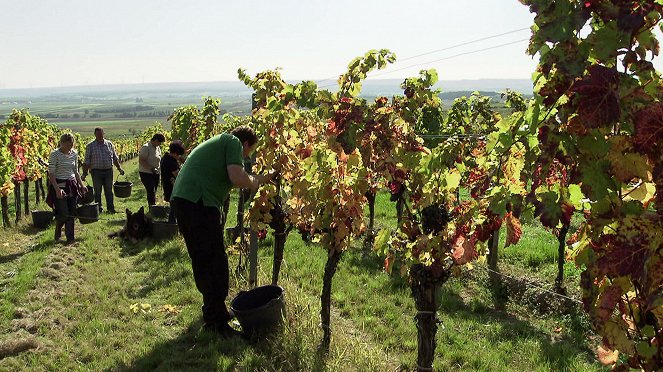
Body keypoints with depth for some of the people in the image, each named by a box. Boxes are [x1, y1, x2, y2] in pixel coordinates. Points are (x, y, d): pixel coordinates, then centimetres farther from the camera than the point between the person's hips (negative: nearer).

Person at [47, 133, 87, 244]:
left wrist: (82, 185, 12)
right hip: (59, 185, -5)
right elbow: (51, 174, -11)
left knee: (71, 214, 5)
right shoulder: (55, 154, -10)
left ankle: (70, 238, 13)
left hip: (72, 185, 5)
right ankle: (58, 230, 22)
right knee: (63, 214, -8)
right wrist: (57, 189, -20)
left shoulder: (74, 154, 6)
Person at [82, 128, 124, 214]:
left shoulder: (109, 144, 9)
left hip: (108, 171, 2)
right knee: (97, 191, 4)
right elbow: (86, 161, 1)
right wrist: (84, 173, -4)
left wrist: (119, 168, 8)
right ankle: (99, 208, 14)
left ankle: (111, 208, 10)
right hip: (96, 171, -2)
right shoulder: (90, 146, 2)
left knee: (109, 191, 5)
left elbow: (115, 158, 15)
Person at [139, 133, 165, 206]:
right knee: (151, 192, -13)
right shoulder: (146, 147, -13)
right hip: (146, 173, -8)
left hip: (155, 173, 8)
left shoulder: (158, 148, 13)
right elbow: (141, 161, -20)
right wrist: (152, 168, -24)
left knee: (153, 192, 11)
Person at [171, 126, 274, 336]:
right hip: (199, 202, -10)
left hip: (182, 199, 10)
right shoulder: (233, 142, 0)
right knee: (216, 263, -3)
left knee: (202, 261, 19)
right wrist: (254, 183, 5)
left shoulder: (218, 142, 28)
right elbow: (238, 178, -15)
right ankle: (217, 322, 4)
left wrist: (261, 180, 33)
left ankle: (213, 311, 32)